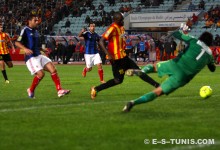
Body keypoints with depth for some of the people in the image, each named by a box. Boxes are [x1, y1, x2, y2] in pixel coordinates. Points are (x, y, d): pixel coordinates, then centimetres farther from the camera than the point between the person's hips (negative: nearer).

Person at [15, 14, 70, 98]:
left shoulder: (36, 31, 17)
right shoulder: (25, 30, -6)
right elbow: (17, 43, -10)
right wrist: (25, 49, -25)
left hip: (39, 55, 8)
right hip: (31, 57, -8)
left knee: (53, 70, -8)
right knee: (41, 74, -20)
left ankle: (59, 91, -11)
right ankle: (31, 91, 4)